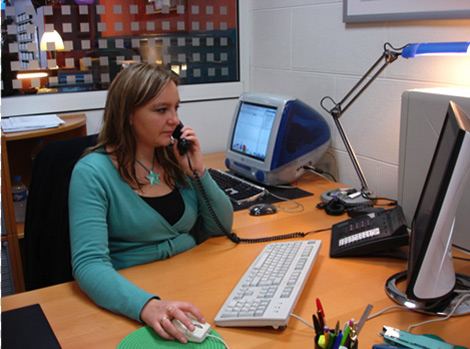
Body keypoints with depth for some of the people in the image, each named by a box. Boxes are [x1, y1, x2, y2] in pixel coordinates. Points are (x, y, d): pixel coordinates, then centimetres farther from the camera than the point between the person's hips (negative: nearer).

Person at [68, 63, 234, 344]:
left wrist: (198, 171, -4)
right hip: (130, 300, -4)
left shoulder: (176, 159, 6)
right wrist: (148, 305, -37)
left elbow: (222, 226, 9)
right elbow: (89, 264, -21)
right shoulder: (92, 172, -11)